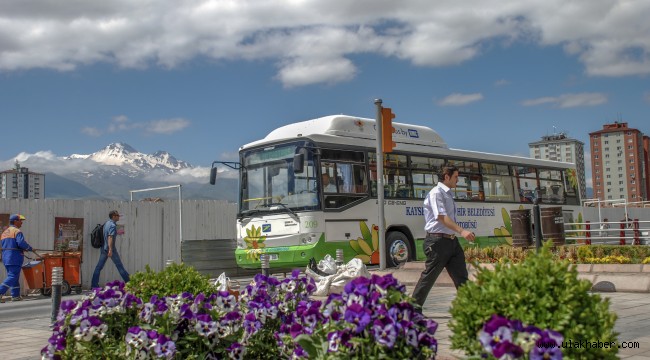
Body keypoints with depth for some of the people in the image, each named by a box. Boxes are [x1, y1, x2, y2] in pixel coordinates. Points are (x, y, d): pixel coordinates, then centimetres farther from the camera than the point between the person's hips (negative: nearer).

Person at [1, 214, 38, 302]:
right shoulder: (17, 231, -9)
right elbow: (21, 243, -23)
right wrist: (30, 248, -7)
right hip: (15, 257, -9)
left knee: (13, 276, 13)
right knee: (13, 277, -8)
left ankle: (15, 295, 13)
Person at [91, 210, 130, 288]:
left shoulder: (107, 223, 13)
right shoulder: (112, 225, -14)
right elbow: (110, 237, -25)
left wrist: (117, 232, 40)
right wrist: (110, 249, -31)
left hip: (103, 248, 8)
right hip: (110, 248, -8)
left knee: (99, 266, 5)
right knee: (119, 266, 0)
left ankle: (94, 284, 3)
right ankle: (128, 281, 7)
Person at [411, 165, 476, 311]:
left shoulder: (448, 194, 17)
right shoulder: (436, 193, -12)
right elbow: (441, 217, -23)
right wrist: (461, 231, -33)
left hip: (451, 240, 9)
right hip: (438, 241, -9)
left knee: (461, 275, 6)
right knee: (429, 276, -1)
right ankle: (415, 307, 10)